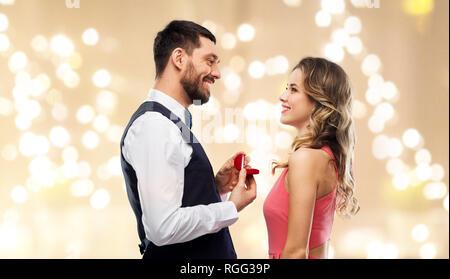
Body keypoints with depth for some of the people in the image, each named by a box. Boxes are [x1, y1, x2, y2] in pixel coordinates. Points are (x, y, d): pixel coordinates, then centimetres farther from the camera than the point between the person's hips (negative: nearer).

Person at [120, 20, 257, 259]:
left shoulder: (175, 123, 12)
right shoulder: (153, 125, -18)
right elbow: (164, 227, -26)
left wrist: (217, 187, 3)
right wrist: (232, 208, -14)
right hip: (176, 256, -9)